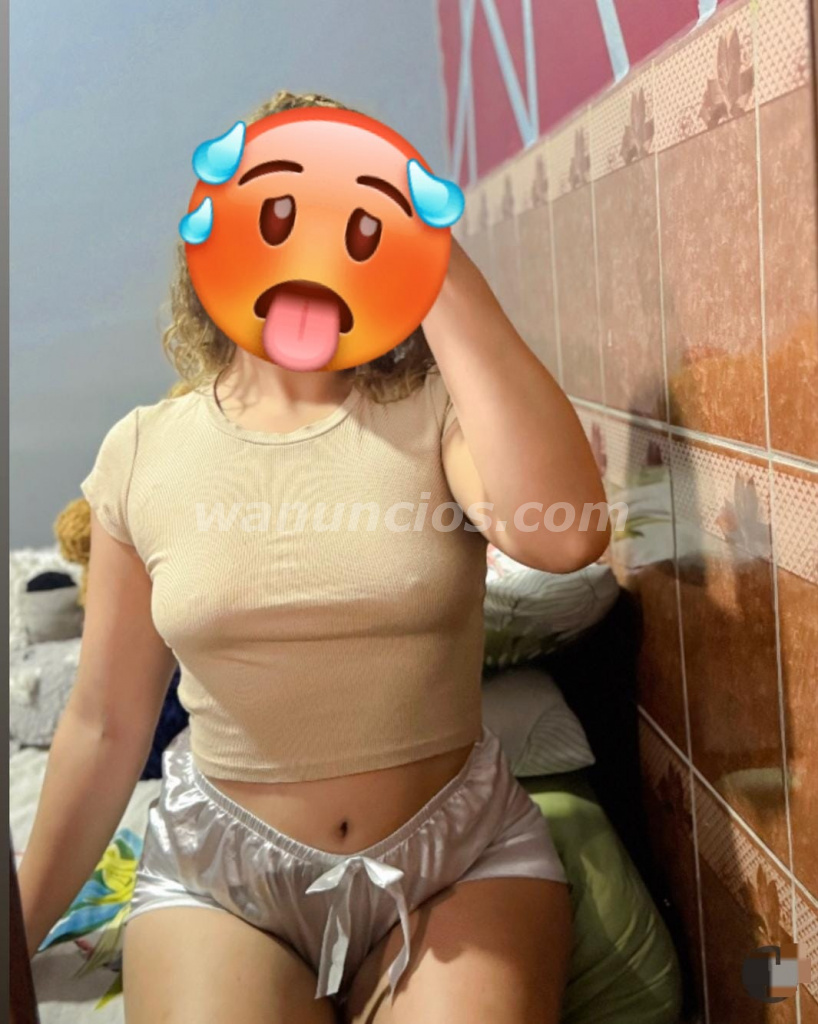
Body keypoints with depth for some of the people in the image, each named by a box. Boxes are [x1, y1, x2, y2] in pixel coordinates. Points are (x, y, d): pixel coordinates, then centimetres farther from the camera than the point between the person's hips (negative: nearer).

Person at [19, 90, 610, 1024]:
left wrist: (439, 272, -28)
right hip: (216, 876, 1)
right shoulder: (142, 453, -2)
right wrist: (23, 931, 11)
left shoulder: (437, 410, -9)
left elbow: (565, 536, -32)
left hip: (464, 863, 0)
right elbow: (105, 725, 5)